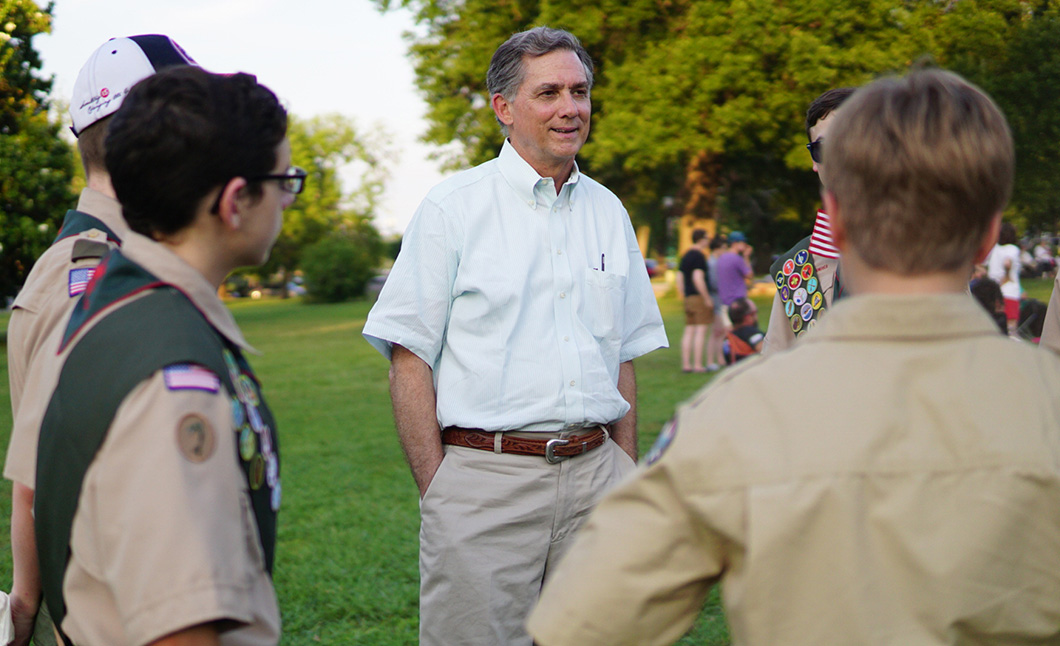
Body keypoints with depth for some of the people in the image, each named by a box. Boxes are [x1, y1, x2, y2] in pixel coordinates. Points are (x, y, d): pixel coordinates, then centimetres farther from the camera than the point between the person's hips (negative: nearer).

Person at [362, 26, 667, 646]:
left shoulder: (608, 211, 13)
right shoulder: (454, 206, -1)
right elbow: (410, 357, -4)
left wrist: (626, 473, 11)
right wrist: (436, 487, -10)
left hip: (595, 475, 4)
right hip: (484, 476, -4)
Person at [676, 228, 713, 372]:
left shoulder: (685, 256, 16)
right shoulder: (698, 256, -11)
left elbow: (679, 278, 18)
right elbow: (698, 278, -20)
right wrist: (707, 298, -16)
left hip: (688, 297, 9)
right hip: (700, 297, -9)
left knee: (689, 331, 8)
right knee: (701, 331, -7)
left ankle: (686, 364, 7)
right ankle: (697, 365, -10)